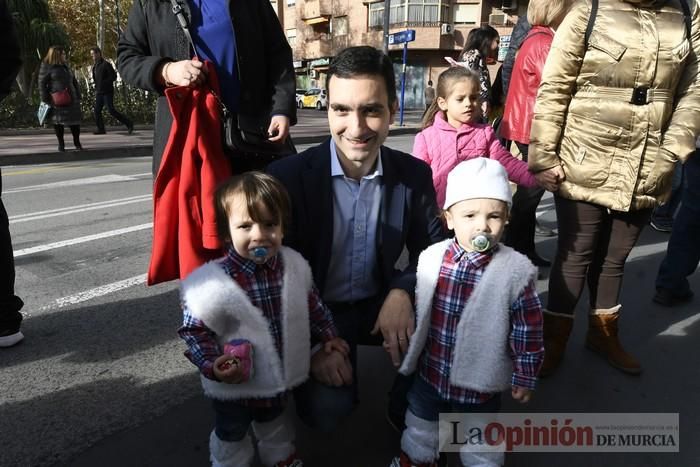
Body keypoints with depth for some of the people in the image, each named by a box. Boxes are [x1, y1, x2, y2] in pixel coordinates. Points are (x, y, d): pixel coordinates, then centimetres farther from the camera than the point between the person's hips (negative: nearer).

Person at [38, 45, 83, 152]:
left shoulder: (65, 66, 16)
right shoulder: (47, 66, -2)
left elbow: (74, 81, 20)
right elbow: (42, 83, -5)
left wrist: (78, 96, 11)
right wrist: (46, 100, -11)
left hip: (70, 99, 5)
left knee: (74, 120, 3)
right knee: (58, 121, 1)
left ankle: (77, 142, 15)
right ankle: (61, 144, 10)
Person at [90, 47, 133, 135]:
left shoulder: (106, 64, -8)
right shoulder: (95, 66, 16)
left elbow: (114, 76, -13)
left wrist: (103, 83, -17)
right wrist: (96, 88, 11)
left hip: (107, 92, -8)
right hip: (99, 93, 8)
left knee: (111, 111, -12)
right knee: (97, 111, 2)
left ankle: (129, 124, -4)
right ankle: (101, 129, 8)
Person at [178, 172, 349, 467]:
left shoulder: (294, 266, -15)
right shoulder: (213, 283, -29)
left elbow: (312, 305, 2)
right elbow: (194, 330, -18)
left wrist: (328, 336, 6)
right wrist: (212, 365, -30)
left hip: (281, 376, 4)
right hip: (234, 386, -4)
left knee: (273, 422, 34)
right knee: (232, 436, 25)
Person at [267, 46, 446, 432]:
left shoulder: (414, 175, -6)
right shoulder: (286, 177, -16)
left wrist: (402, 291, -21)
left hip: (380, 304, 3)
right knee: (328, 410, -24)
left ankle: (409, 410, 7)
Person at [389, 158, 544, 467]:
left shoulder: (515, 271, -20)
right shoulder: (430, 258, -13)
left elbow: (528, 332, -11)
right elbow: (414, 308, 3)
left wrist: (525, 378, -5)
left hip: (479, 383, -3)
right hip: (429, 373, 3)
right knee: (420, 430, 28)